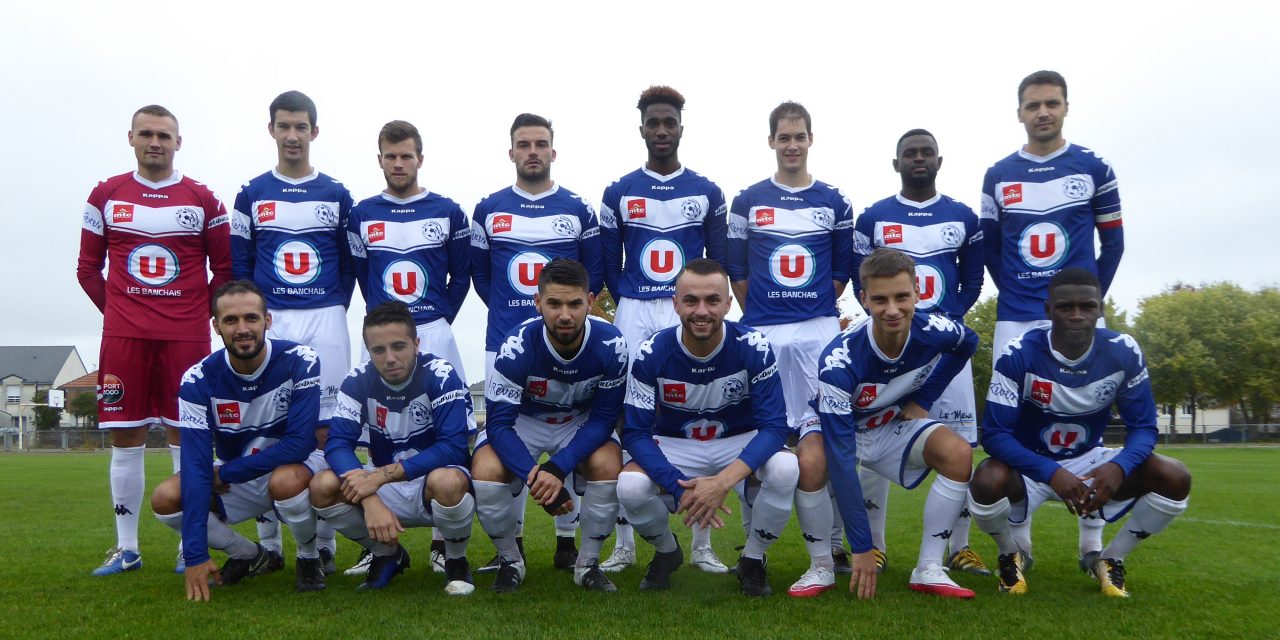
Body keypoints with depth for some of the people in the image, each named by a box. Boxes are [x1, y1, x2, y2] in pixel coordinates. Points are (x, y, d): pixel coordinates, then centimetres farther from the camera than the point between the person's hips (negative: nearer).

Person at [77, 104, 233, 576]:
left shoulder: (202, 200, 5)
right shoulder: (106, 195, 9)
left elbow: (225, 270, 8)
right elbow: (88, 268, 12)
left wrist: (200, 313, 2)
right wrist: (118, 310, 5)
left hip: (186, 336, -1)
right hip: (123, 336, 2)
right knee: (125, 437, 4)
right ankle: (126, 548, 15)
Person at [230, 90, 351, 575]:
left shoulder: (336, 195, 10)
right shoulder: (251, 195, 9)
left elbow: (349, 264, 12)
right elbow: (239, 266, 8)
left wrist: (334, 311, 1)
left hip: (326, 322, 0)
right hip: (269, 323, 0)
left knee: (325, 429, -1)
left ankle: (325, 545, 7)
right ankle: (269, 545, 11)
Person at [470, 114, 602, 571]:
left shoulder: (578, 210, 5)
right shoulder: (488, 210, 9)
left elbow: (595, 274, 11)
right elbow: (479, 273, 15)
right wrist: (507, 310, 8)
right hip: (503, 343, 1)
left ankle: (567, 541, 13)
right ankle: (511, 542, 16)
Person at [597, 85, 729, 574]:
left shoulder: (707, 193, 9)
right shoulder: (619, 193, 8)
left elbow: (718, 262, 9)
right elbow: (609, 265, 10)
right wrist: (631, 309, 5)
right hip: (634, 316, 0)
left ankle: (702, 545, 10)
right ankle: (624, 544, 9)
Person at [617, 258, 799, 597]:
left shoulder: (753, 347, -20)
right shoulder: (652, 354, -18)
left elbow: (774, 425, -22)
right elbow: (636, 432, -16)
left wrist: (723, 481, -35)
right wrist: (678, 487, -31)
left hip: (742, 443, 0)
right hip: (675, 447, 0)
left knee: (786, 469, -32)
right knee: (630, 487, -29)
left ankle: (753, 561, -2)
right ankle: (666, 553, 7)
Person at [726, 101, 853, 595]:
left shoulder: (834, 203, 11)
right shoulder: (747, 202, 9)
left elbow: (843, 269, 15)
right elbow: (736, 270, 11)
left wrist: (817, 309, 8)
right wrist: (762, 316, 8)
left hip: (819, 330, 0)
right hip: (762, 334, 0)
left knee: (821, 440, -6)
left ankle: (826, 554, 6)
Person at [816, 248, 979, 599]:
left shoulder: (932, 330, -24)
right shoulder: (839, 360, -37)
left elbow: (968, 343, 5)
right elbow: (841, 459, -37)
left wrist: (923, 399, -3)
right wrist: (862, 547, -37)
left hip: (894, 426, 4)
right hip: (839, 429, -4)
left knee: (958, 453, -21)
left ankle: (928, 570, -10)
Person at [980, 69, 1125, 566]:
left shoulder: (1093, 168, 4)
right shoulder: (998, 176, 8)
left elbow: (1113, 242, 8)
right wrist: (1015, 294, 7)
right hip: (1016, 321, 1)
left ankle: (1093, 545, 11)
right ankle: (1018, 543, 13)